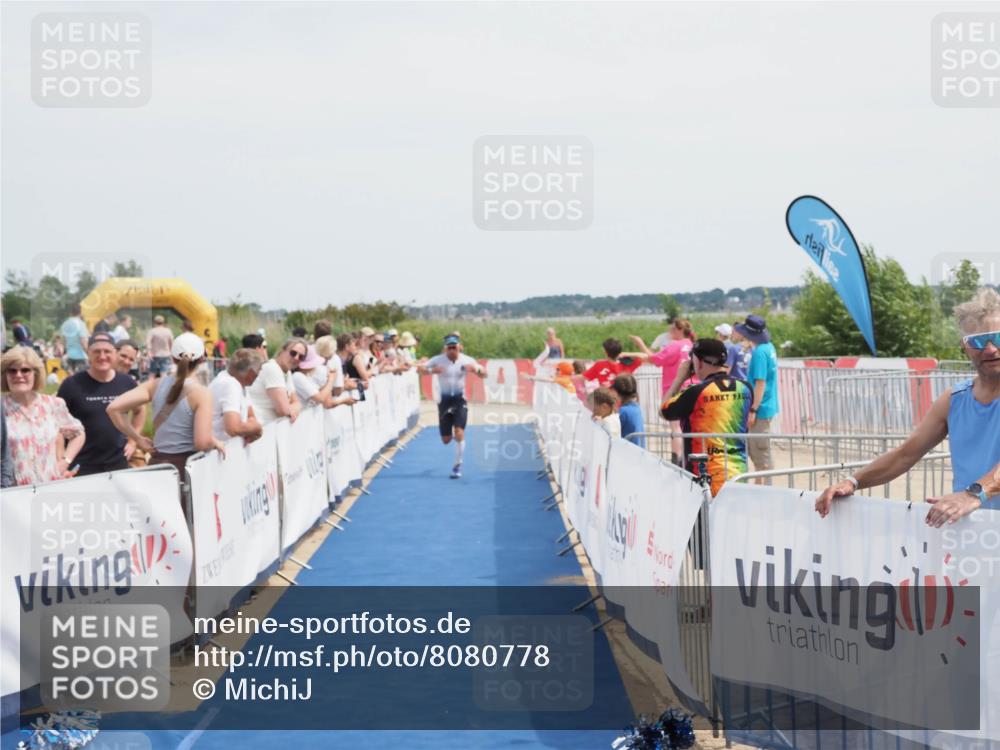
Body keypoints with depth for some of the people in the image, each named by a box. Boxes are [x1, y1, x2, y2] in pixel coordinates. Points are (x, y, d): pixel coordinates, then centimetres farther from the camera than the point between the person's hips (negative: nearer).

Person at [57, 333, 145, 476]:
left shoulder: (127, 383, 2)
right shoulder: (72, 384, -8)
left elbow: (139, 411, 21)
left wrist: (132, 441, 12)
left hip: (118, 463, 4)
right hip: (81, 466, -3)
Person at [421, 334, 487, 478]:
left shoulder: (466, 360, -6)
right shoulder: (438, 360, -9)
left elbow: (484, 374, -1)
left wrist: (476, 369, -25)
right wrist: (431, 370, -34)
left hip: (460, 399, 0)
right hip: (445, 399, 1)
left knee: (459, 432, -18)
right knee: (446, 440, 2)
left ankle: (457, 465, -2)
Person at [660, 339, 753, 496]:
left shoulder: (696, 392, -12)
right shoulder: (744, 389, 4)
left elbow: (664, 411, 3)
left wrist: (680, 377, 12)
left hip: (708, 477, -6)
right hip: (739, 474, 6)